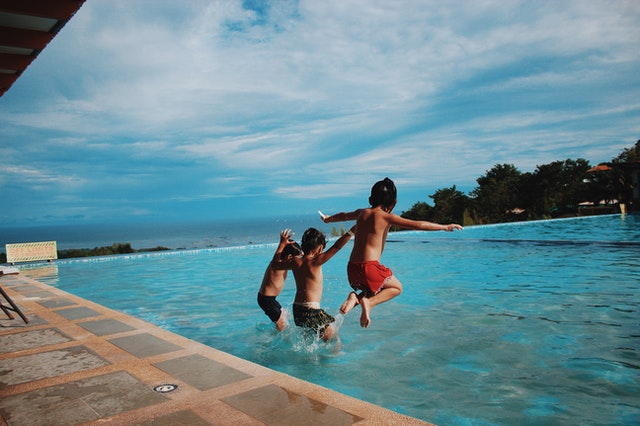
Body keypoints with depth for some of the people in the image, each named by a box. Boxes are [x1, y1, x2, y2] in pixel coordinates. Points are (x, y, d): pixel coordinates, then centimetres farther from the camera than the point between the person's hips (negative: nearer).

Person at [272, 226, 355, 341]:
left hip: (297, 309, 8)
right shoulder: (315, 262, -13)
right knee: (334, 338, 4)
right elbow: (336, 247, -19)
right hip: (311, 310, -7)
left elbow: (276, 263, 22)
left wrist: (282, 244, 30)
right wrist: (352, 231, -19)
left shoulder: (295, 262, 4)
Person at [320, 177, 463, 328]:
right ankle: (368, 302, -5)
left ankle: (355, 297, 3)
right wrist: (445, 227, -1)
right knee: (397, 287, 18)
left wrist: (328, 218, 55)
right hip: (369, 267, -6)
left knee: (376, 288, 31)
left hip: (352, 268, 7)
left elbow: (343, 215, 35)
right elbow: (418, 225, -10)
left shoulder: (362, 213, 14)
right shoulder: (386, 217, -5)